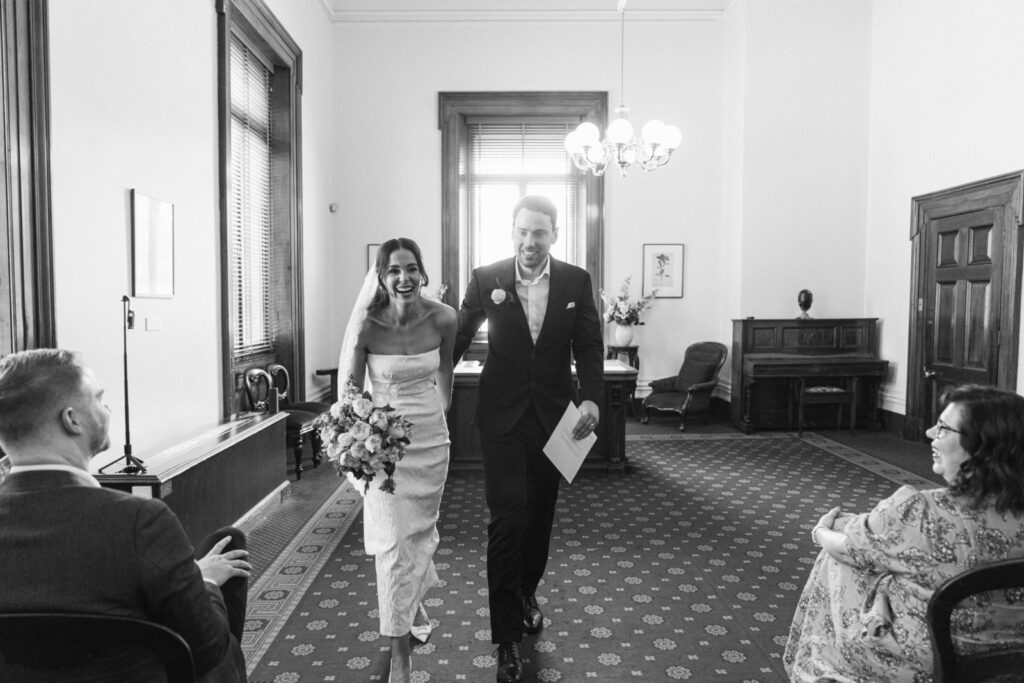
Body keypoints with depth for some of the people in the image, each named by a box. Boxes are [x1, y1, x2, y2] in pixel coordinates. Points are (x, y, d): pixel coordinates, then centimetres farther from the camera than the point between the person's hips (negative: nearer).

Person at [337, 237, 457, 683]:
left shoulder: (443, 318, -11)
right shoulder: (366, 325, -18)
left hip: (431, 437, 3)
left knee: (423, 529, 20)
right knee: (394, 541, -1)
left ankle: (414, 603, 51)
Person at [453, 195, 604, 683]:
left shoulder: (576, 281, -1)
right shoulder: (486, 280, -5)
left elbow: (589, 346, -2)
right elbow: (458, 339, 5)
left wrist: (592, 398, -17)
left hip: (554, 416, 2)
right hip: (502, 417, -2)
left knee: (540, 514, 15)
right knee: (508, 517, -7)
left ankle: (527, 593, 42)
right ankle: (507, 634, 4)